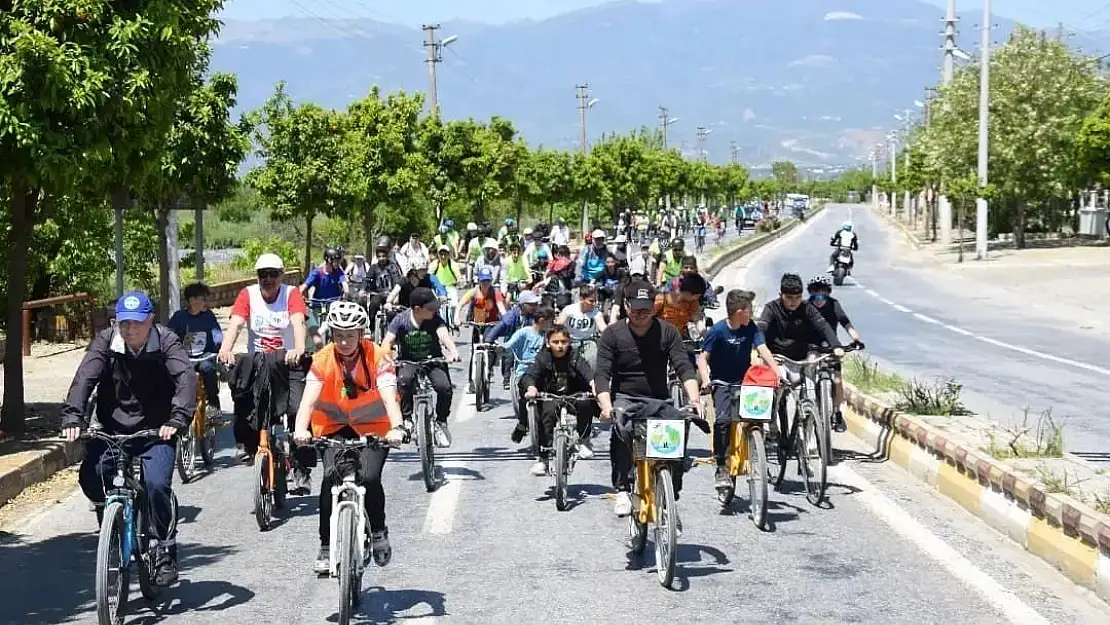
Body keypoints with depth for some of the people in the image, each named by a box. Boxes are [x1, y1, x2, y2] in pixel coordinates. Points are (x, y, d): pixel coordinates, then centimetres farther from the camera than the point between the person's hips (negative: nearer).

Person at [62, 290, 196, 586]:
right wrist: (72, 416, -32)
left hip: (156, 432, -3)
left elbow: (186, 378, -24)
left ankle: (166, 552, -6)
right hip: (113, 430, 3)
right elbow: (84, 378, -16)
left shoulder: (167, 342, -11)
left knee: (156, 484, -23)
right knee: (90, 478, -18)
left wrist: (178, 418, -40)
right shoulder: (105, 341, -5)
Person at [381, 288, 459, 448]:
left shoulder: (435, 319, -12)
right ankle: (406, 419, -16)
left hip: (433, 360, 1)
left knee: (445, 387, -26)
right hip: (409, 361, -1)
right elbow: (387, 342, -20)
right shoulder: (401, 320, -13)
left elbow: (444, 334, -29)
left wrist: (453, 351, -50)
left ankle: (441, 422, 1)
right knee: (404, 379, -36)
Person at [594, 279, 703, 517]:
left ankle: (672, 494, -5)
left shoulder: (667, 332, 1)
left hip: (659, 399, 1)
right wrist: (606, 406, -27)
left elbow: (684, 368, -8)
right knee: (622, 430, -32)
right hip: (624, 398, -1)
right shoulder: (612, 334, -2)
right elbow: (602, 374, -9)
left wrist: (694, 399, -25)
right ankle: (622, 490, -25)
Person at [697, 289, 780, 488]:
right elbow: (703, 358, -12)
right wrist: (706, 380, -29)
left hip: (745, 380, 4)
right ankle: (721, 467, -15)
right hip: (722, 383, -4)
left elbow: (763, 350, -13)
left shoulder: (751, 328, -4)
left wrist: (778, 374, -27)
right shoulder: (718, 330, -14)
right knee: (723, 419, -23)